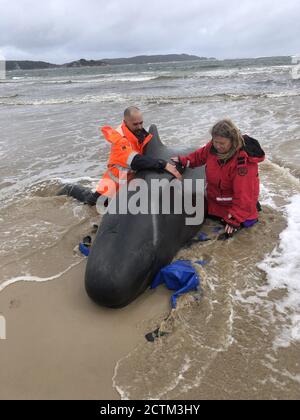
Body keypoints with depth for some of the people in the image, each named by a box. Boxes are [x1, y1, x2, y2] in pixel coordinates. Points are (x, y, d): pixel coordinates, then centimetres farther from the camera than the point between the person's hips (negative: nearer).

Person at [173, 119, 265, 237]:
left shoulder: (244, 161, -38)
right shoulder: (213, 146, -18)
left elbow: (243, 193, -36)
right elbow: (201, 155, 8)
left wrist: (234, 219, -34)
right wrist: (184, 160, -2)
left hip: (237, 199, -7)